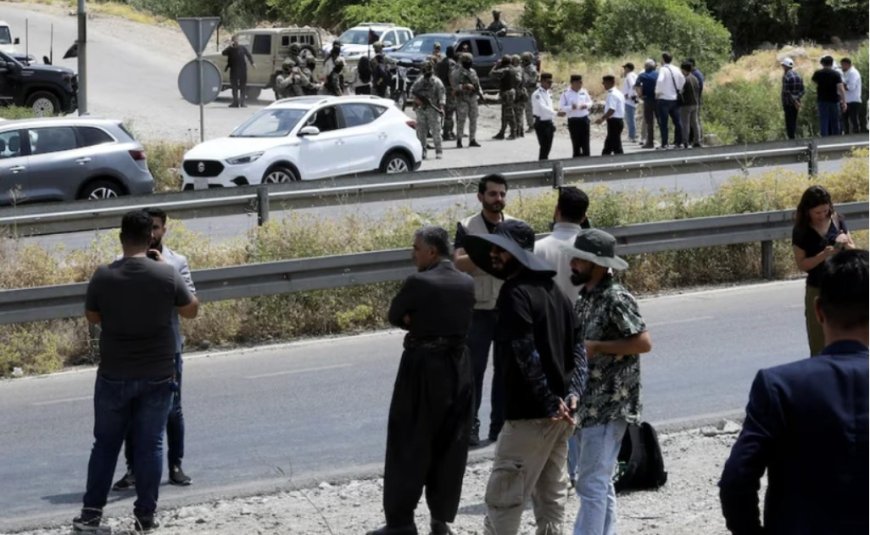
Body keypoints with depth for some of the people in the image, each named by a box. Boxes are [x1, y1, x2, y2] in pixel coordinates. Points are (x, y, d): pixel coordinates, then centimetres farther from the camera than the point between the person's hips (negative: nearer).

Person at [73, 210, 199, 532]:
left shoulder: (103, 276, -10)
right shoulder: (166, 274, -11)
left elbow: (92, 317, 6)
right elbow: (191, 310, 5)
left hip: (114, 376, 0)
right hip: (157, 375, 0)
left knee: (106, 443, 13)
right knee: (150, 444, 8)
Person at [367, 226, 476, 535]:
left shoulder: (419, 283, -16)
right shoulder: (467, 283, 3)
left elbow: (395, 317, -5)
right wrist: (421, 321, 2)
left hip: (423, 370, -6)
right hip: (458, 368, 6)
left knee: (409, 447, 2)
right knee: (450, 448, 12)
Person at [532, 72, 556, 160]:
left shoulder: (548, 93, 12)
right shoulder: (537, 94, -15)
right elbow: (543, 107, -28)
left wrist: (553, 123, 17)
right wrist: (556, 113, -37)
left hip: (549, 122, 8)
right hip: (541, 123, -8)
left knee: (548, 147, 11)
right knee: (543, 146, -8)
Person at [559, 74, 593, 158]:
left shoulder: (584, 92, 7)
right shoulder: (566, 94, -8)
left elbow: (590, 102, 17)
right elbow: (561, 108, -10)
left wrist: (586, 105, -6)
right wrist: (571, 107, -26)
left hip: (584, 119, 4)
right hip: (573, 121, -4)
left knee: (585, 144, 5)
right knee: (576, 145, 2)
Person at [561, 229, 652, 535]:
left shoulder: (616, 299, -15)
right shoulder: (586, 297, 12)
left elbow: (643, 342, -20)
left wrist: (596, 347, -20)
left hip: (609, 404, -9)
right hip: (588, 403, 9)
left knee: (592, 483, -10)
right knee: (600, 481, 14)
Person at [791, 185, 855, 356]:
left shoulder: (837, 221, -1)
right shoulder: (801, 231, -9)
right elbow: (802, 264, -11)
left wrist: (845, 243, -17)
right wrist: (824, 254, -24)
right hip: (817, 290, -2)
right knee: (819, 346, 3)